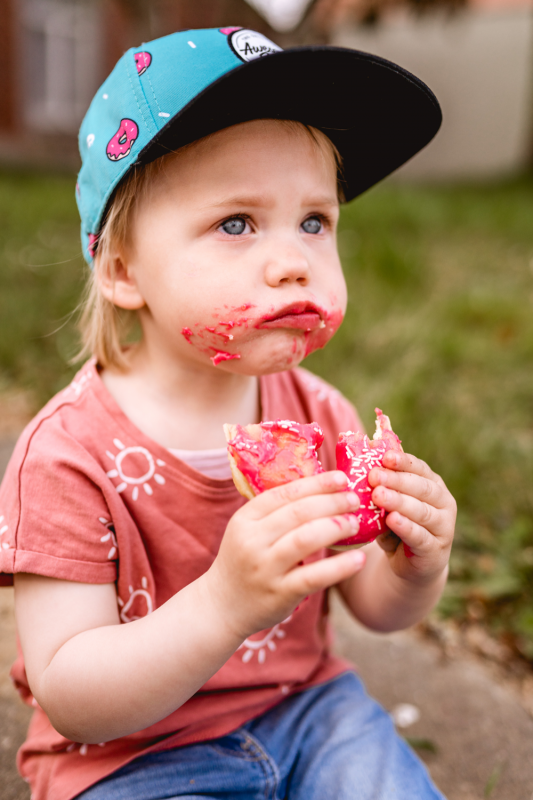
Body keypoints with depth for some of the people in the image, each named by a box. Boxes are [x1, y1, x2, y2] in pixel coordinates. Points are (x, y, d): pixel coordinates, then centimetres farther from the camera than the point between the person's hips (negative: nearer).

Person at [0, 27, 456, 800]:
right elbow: (70, 700, -23)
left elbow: (375, 609, 1)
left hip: (305, 709, 3)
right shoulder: (71, 455, -23)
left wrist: (414, 569, -23)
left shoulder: (319, 416, -9)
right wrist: (224, 603, -39)